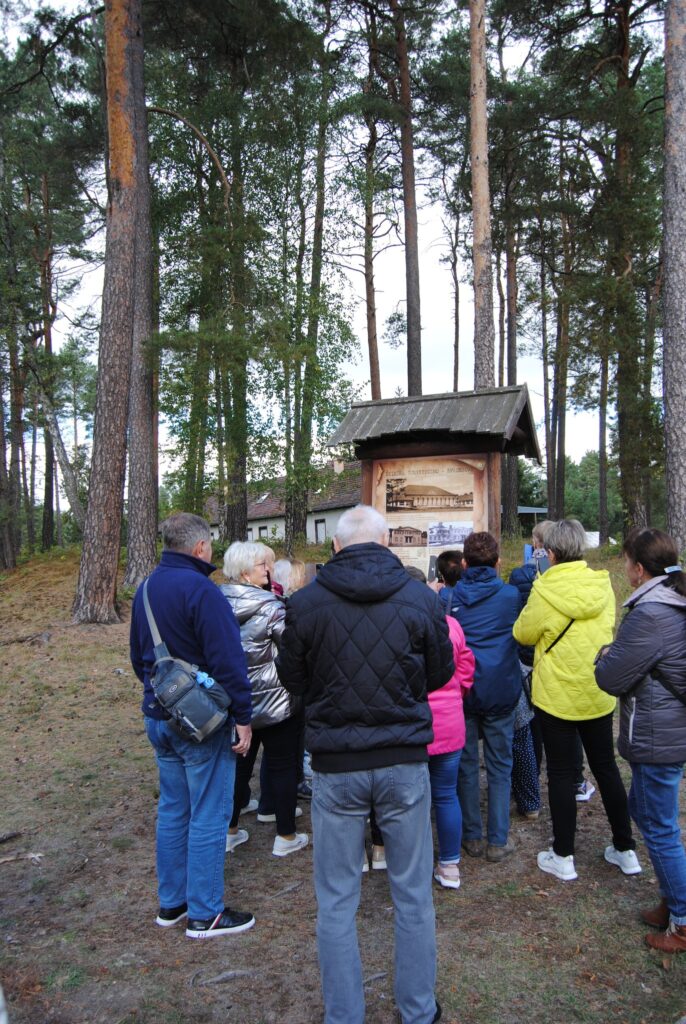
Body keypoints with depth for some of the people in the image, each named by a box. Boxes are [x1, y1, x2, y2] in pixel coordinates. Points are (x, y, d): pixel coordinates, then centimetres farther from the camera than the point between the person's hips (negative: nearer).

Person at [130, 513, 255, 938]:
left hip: (158, 716, 9)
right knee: (209, 816, 4)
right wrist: (243, 718, -15)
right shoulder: (199, 589, -20)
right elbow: (228, 660, -21)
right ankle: (205, 914, 15)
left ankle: (171, 903, 31)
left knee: (172, 809, 19)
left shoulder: (146, 589, 8)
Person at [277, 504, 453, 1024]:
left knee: (336, 900, 15)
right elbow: (441, 674, 4)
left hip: (335, 765, 0)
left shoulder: (306, 602, -10)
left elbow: (293, 679, 3)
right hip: (405, 762, 1)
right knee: (413, 894, 18)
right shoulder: (420, 598, -9)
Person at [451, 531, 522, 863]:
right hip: (501, 691, 0)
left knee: (465, 764, 13)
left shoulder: (450, 596, -4)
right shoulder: (511, 595, -3)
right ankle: (498, 841, 16)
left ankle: (472, 836, 22)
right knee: (500, 766, 11)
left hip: (461, 691, 1)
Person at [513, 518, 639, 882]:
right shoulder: (602, 585, -5)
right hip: (599, 694, 5)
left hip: (557, 695, -5)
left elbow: (523, 634, -5)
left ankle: (563, 858, 20)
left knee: (561, 773, 8)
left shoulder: (545, 591, -20)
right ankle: (625, 850, 30)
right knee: (606, 766, 18)